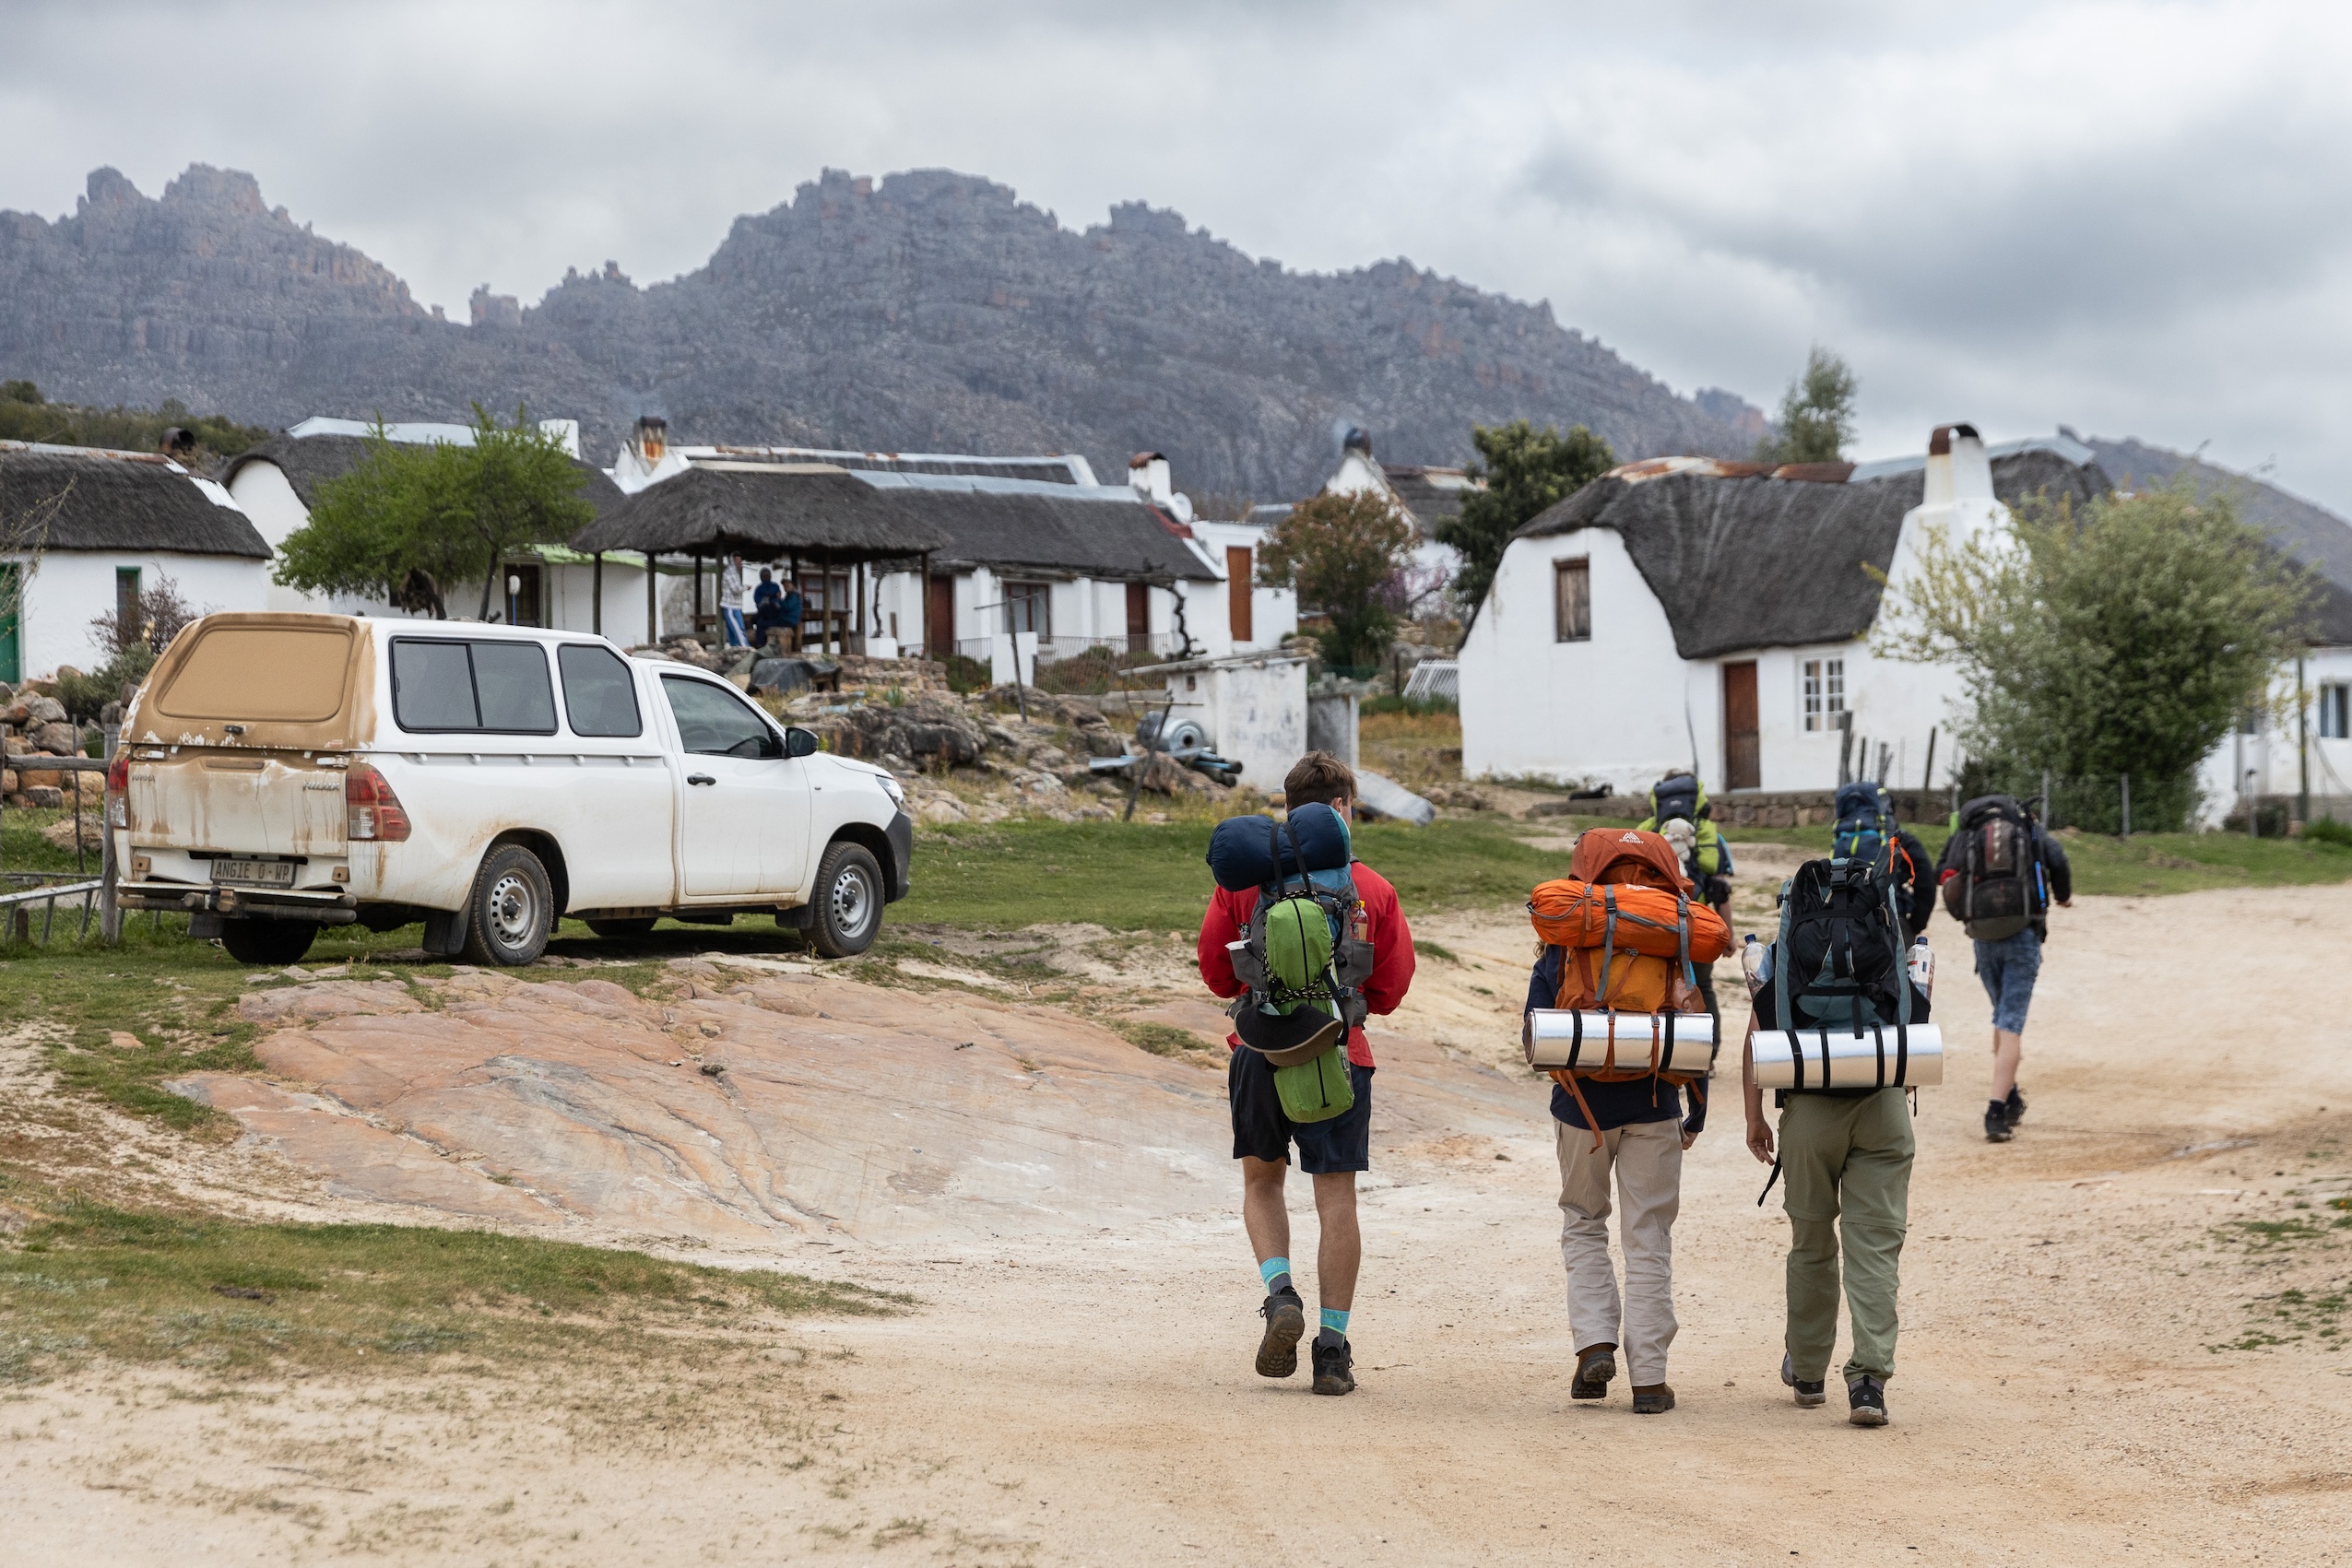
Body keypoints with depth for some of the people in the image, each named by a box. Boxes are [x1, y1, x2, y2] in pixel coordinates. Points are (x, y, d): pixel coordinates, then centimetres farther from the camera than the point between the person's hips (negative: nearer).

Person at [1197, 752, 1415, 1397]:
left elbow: (1216, 972, 5)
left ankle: (1280, 1293, -3)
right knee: (1337, 1197, 4)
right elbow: (1390, 987, 4)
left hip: (1260, 1048, 1)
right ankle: (1334, 1351, 5)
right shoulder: (1373, 889, -3)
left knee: (1262, 1181, 19)